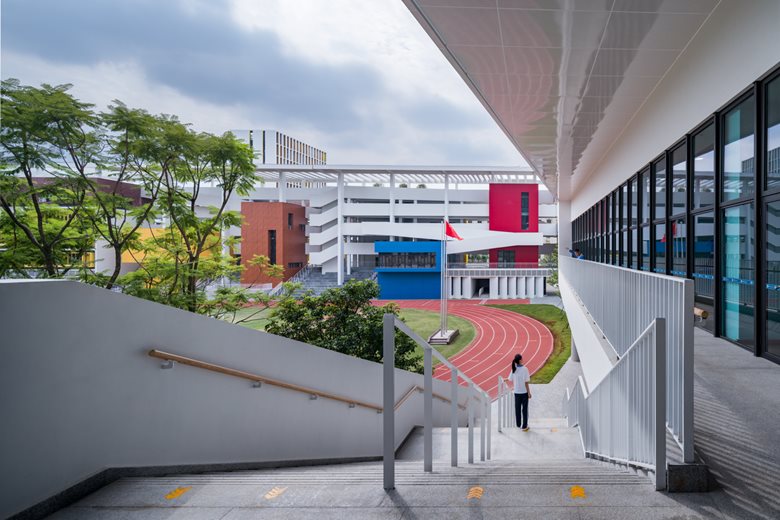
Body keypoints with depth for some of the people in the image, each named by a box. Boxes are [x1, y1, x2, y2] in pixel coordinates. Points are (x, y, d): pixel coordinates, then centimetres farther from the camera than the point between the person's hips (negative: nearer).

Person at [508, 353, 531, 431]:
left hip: (516, 392, 4)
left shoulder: (514, 369, -4)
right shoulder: (524, 369, -16)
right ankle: (524, 426, 11)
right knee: (524, 409, 7)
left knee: (517, 409, 14)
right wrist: (529, 392, -6)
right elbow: (526, 382, -14)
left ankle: (518, 424, 23)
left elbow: (511, 380, 2)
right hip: (524, 392, -4)